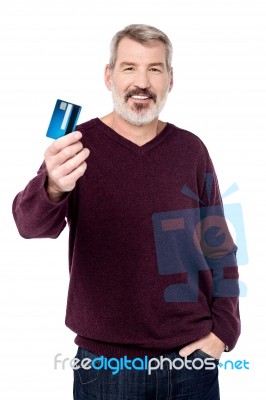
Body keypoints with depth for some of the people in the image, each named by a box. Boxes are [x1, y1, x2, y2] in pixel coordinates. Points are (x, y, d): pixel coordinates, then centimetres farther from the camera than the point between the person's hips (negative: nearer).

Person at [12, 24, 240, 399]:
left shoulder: (191, 149, 0)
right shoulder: (78, 143, -7)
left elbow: (219, 246, 6)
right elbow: (31, 223, -21)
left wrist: (224, 329, -1)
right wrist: (52, 188, -42)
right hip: (105, 360, -1)